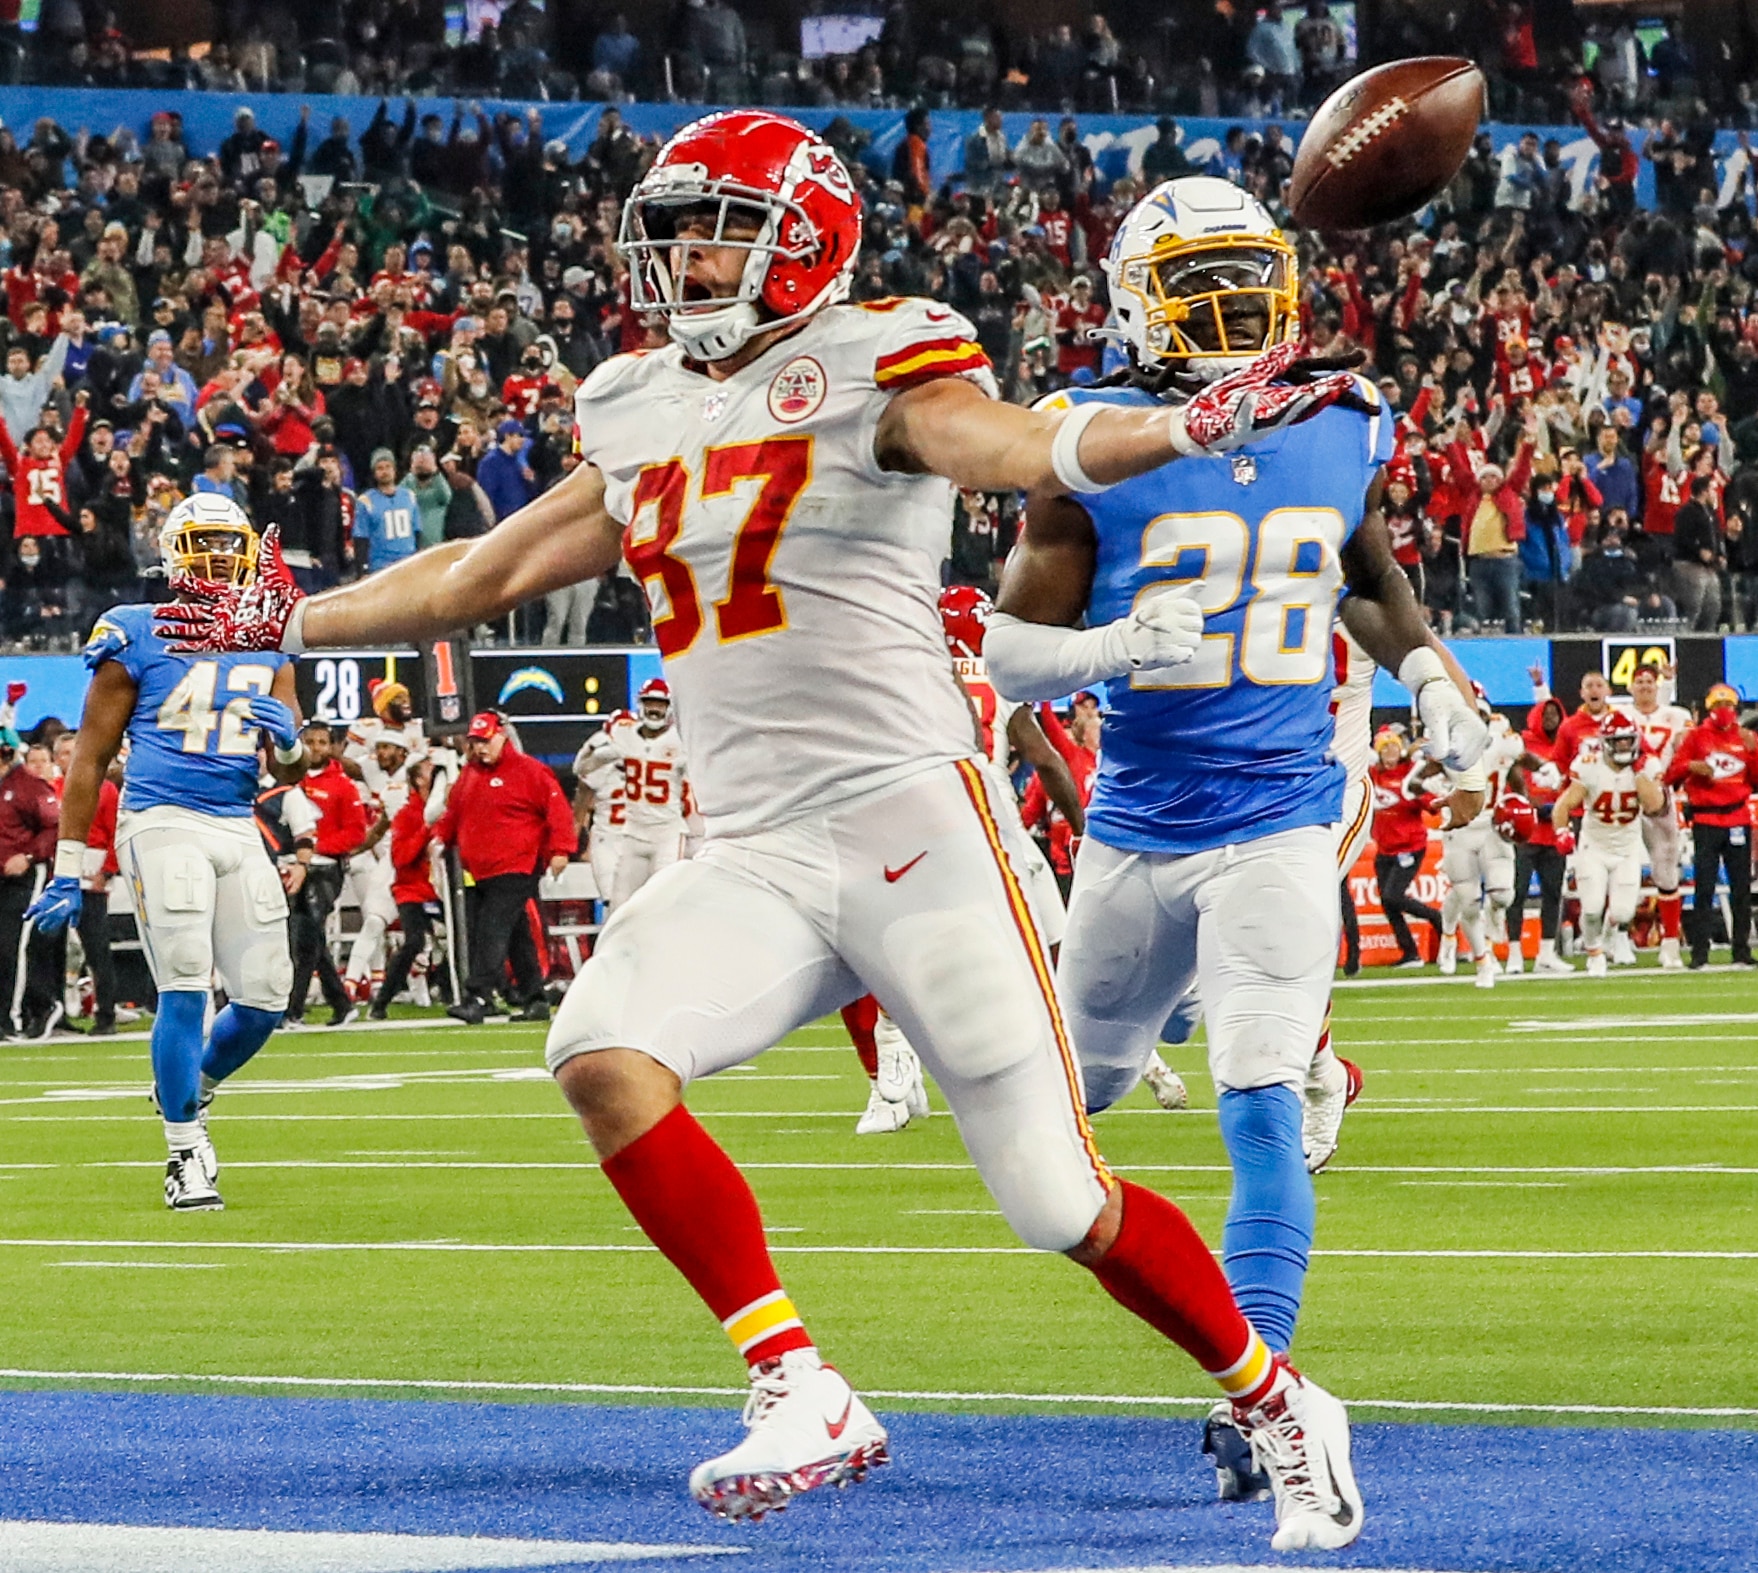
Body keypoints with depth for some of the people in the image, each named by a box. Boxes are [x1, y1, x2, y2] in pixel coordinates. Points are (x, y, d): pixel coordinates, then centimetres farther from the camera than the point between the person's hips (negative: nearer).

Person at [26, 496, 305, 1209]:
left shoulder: (267, 643, 11)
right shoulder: (138, 637, -3)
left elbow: (290, 772, 15)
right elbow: (90, 756, 0)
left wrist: (287, 738, -11)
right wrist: (67, 873, -2)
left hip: (238, 829, 5)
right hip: (162, 823, -5)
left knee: (265, 998, 3)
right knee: (185, 989, -13)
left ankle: (189, 1087, 32)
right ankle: (187, 1155, -3)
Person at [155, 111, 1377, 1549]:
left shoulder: (874, 369, -3)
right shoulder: (645, 421, 16)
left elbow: (1016, 446, -22)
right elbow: (484, 574, 29)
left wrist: (1183, 429, -42)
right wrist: (293, 623, 36)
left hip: (912, 824, -6)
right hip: (754, 860, 6)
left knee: (1063, 1205, -5)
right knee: (602, 1055, -23)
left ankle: (1277, 1407, 20)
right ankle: (802, 1397, -19)